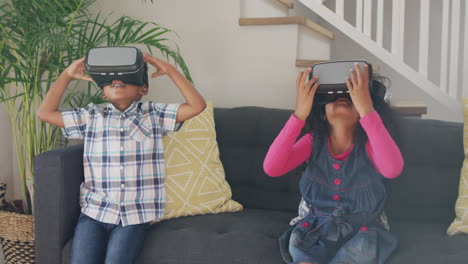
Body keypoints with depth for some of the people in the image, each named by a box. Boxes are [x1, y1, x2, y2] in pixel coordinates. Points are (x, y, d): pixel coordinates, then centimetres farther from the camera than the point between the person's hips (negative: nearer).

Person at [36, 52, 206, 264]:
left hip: (134, 216, -1)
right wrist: (67, 75, 4)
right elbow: (45, 113, 8)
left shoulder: (153, 115, 8)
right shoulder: (91, 117, 12)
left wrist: (170, 70, -6)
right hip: (94, 212, 2)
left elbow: (197, 106, -2)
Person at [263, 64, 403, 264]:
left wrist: (367, 110, -42)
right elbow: (271, 168, -23)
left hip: (362, 231, -1)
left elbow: (393, 169, -39)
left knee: (364, 247, -33)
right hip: (316, 228, 1)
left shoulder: (369, 144, -13)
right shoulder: (313, 141, -6)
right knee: (298, 240, -31)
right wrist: (299, 113, -31)